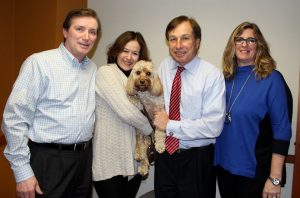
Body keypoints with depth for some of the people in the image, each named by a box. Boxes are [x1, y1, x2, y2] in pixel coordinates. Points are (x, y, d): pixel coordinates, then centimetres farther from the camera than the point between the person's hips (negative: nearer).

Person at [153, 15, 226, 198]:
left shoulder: (212, 75, -16)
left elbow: (214, 126, -22)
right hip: (164, 156, 4)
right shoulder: (163, 67, -1)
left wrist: (169, 125, -18)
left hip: (196, 160, -4)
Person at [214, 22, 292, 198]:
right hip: (224, 166, 5)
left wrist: (275, 179, -15)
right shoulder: (226, 78, 3)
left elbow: (282, 131, -13)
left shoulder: (272, 79, -11)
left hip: (254, 172, -4)